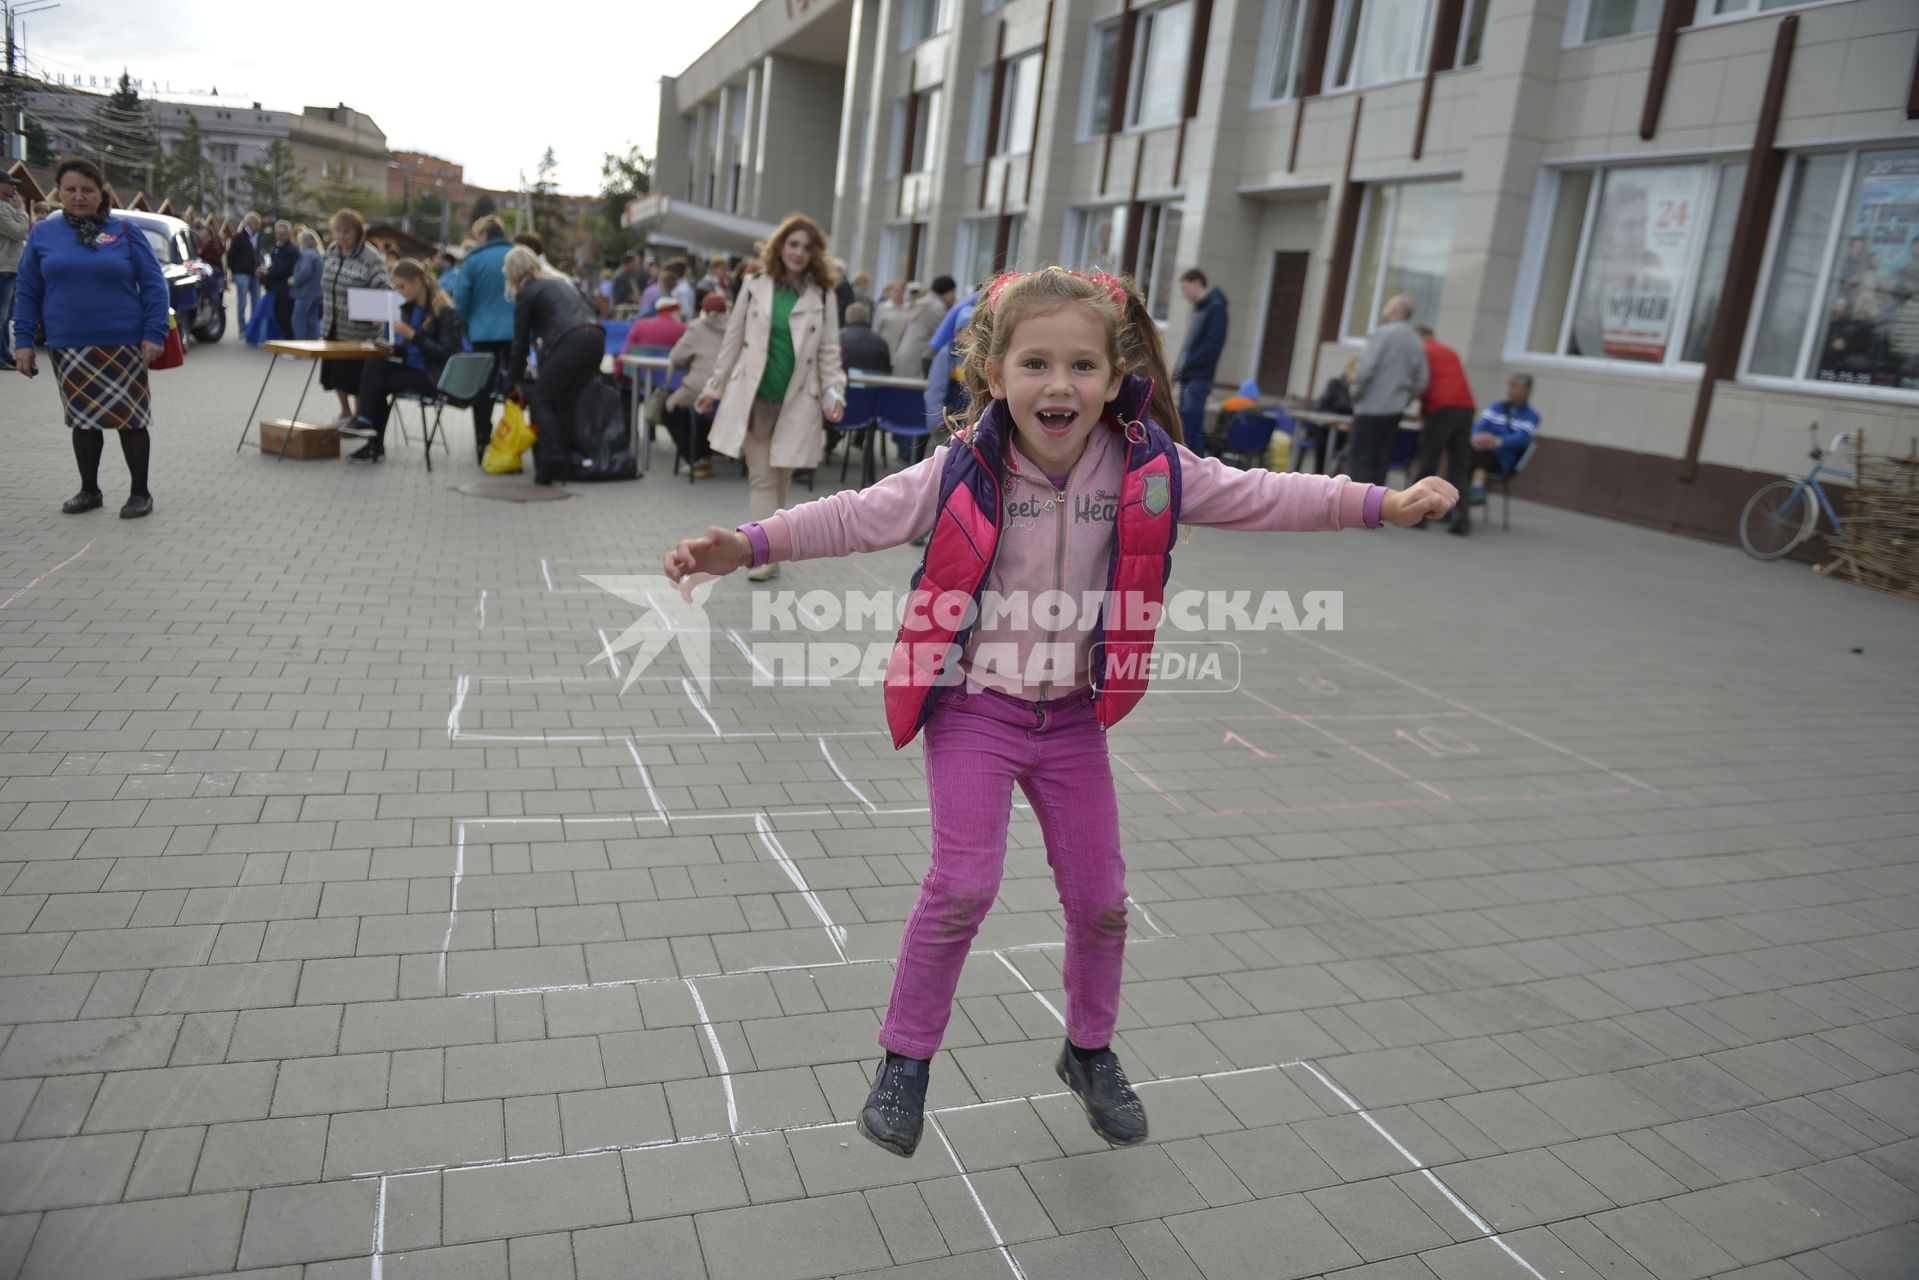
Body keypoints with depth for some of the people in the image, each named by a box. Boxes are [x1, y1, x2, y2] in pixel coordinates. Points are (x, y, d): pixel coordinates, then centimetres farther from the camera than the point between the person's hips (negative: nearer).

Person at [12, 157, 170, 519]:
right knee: (83, 420, 10)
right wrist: (23, 341, 2)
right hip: (68, 347, 2)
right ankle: (89, 490, 21)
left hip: (121, 345, -2)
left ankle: (140, 493, 12)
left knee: (131, 419, 2)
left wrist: (154, 334, -10)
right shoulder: (43, 233, 6)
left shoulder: (124, 230, 1)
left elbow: (153, 286, -1)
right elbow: (27, 292, 9)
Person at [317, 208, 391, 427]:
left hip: (358, 330, -7)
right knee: (334, 373, 17)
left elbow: (384, 289, -24)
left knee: (355, 378, 1)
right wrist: (325, 317, 18)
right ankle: (345, 413, 35)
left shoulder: (371, 258, -17)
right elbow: (326, 286, 18)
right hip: (333, 327, 7)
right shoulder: (331, 252, 6)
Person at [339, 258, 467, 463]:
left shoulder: (445, 311, -15)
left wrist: (412, 335, -25)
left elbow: (446, 353, -20)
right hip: (413, 367, 7)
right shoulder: (408, 308, 9)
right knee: (373, 364, -16)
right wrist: (393, 348, -5)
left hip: (435, 376, -7)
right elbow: (410, 349, 17)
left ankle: (375, 445, -4)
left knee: (382, 383, -17)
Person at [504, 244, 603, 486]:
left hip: (569, 343, -7)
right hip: (596, 338, 7)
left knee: (542, 401, 3)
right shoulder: (561, 281, 29)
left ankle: (551, 459, -12)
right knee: (564, 402, 15)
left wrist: (514, 381, 19)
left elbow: (521, 341, 10)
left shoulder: (527, 292, 9)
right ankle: (565, 461, 9)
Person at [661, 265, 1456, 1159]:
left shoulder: (1148, 469, -9)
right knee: (964, 884, -12)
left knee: (1100, 896, 10)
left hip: (1072, 714, 3)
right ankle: (904, 1059, 11)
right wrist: (745, 545, -27)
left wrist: (1383, 504, -7)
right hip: (973, 708, -3)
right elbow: (858, 517, -17)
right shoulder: (966, 472, -15)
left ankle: (1090, 1051, 36)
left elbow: (1260, 496, -3)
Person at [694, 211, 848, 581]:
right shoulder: (756, 285, 4)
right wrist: (714, 387, 8)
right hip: (754, 396, 0)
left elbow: (829, 352, 4)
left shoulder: (822, 295, 3)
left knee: (780, 478, 7)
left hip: (796, 400, 0)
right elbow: (734, 340, 8)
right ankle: (769, 553, 1)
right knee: (761, 477, -1)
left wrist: (834, 393, -11)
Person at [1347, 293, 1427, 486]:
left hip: (1371, 409, -7)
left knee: (1359, 458, -2)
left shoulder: (1382, 334, -11)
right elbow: (1420, 383, 8)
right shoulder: (1417, 343, 9)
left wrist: (1355, 394, -2)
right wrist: (1402, 401, 17)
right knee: (1380, 461, 10)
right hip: (1395, 410, 7)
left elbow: (1365, 369, -18)